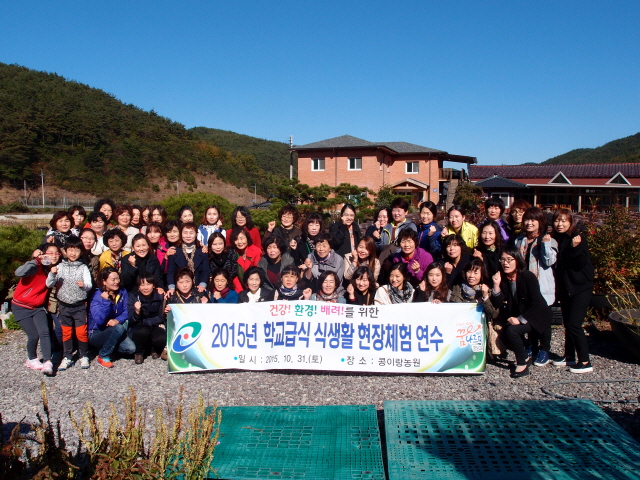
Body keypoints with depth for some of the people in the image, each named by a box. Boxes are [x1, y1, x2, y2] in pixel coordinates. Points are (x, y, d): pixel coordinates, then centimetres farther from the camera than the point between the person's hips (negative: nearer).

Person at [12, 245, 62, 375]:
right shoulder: (36, 267, -19)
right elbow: (19, 273, -38)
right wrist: (35, 260, -38)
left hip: (38, 307, 5)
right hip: (21, 307, -5)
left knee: (45, 332, -16)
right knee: (34, 335, -7)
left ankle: (47, 362, -15)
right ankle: (31, 359, 19)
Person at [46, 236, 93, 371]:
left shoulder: (83, 267, -3)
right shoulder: (60, 266, 2)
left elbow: (89, 285, -11)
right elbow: (49, 285, -1)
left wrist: (84, 285, -33)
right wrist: (52, 274, -20)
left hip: (80, 305, -2)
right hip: (64, 305, 2)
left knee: (81, 332, 1)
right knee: (66, 332, 12)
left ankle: (84, 356, 17)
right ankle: (67, 357, 23)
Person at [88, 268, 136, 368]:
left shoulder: (122, 292, -1)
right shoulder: (96, 297, -17)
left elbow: (126, 311, -7)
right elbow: (99, 320, -30)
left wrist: (117, 320, -26)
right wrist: (106, 301, -35)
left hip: (114, 331, 5)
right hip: (96, 334, -4)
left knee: (131, 348, -19)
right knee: (119, 328, -32)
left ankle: (108, 346, 10)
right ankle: (103, 356, -12)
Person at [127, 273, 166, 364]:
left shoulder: (160, 295, -7)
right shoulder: (133, 297, -8)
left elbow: (162, 317, 0)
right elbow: (132, 322, -13)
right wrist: (137, 312, -30)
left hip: (156, 326, 1)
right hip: (139, 328, -1)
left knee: (161, 339, -31)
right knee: (143, 332, -35)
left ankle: (155, 350, 6)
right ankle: (139, 352, -4)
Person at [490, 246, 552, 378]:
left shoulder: (528, 277, -18)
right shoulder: (502, 278, -5)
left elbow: (536, 303, -19)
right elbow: (497, 304, -11)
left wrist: (521, 319, -23)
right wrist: (496, 285, -23)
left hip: (536, 317, -5)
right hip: (516, 317, 6)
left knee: (512, 330, -27)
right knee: (502, 332, -17)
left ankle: (522, 364, -7)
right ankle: (523, 357, 11)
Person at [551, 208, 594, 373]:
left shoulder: (578, 238, -12)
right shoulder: (556, 240, 6)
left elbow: (581, 263, -19)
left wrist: (575, 248, -33)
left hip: (581, 287, -7)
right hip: (565, 288, 7)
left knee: (574, 324, -10)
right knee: (567, 323, 13)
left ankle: (585, 362, -2)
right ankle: (569, 357, 24)